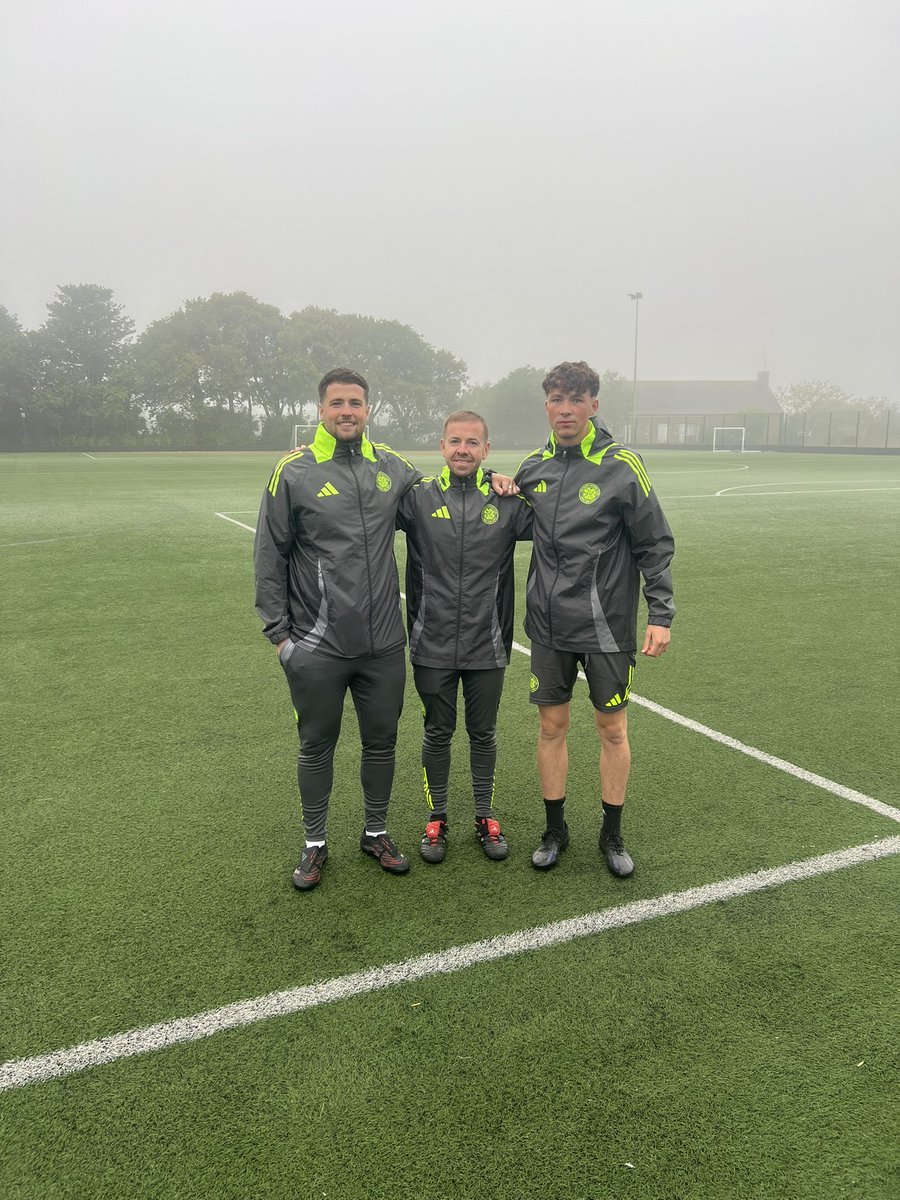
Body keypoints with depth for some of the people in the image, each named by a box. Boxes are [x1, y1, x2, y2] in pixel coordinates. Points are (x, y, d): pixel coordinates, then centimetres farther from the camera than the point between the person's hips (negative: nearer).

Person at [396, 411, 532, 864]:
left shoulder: (508, 502, -1)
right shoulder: (418, 497, -3)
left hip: (487, 645, 1)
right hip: (432, 645, 0)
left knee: (483, 733, 15)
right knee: (437, 733, 13)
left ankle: (485, 817, 34)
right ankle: (436, 818, 32)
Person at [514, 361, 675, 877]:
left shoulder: (622, 465, -8)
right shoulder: (534, 467, 5)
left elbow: (655, 545, -5)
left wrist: (661, 614, -10)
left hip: (607, 625, -3)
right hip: (549, 625, 4)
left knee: (613, 728, 8)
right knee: (552, 726, 10)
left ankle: (612, 834, 25)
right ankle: (555, 830, 27)